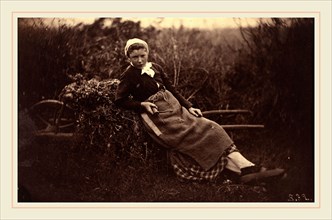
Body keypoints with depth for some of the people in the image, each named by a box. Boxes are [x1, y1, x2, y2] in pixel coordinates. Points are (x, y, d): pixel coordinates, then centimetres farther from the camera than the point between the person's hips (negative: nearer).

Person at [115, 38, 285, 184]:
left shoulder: (155, 68, 14)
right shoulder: (129, 76, -1)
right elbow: (119, 100, -2)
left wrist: (189, 106, 9)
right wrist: (142, 104, -14)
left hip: (174, 107, 7)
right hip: (158, 116, -7)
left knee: (209, 128, -14)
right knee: (199, 133, -23)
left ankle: (247, 169, -26)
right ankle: (244, 169, -32)